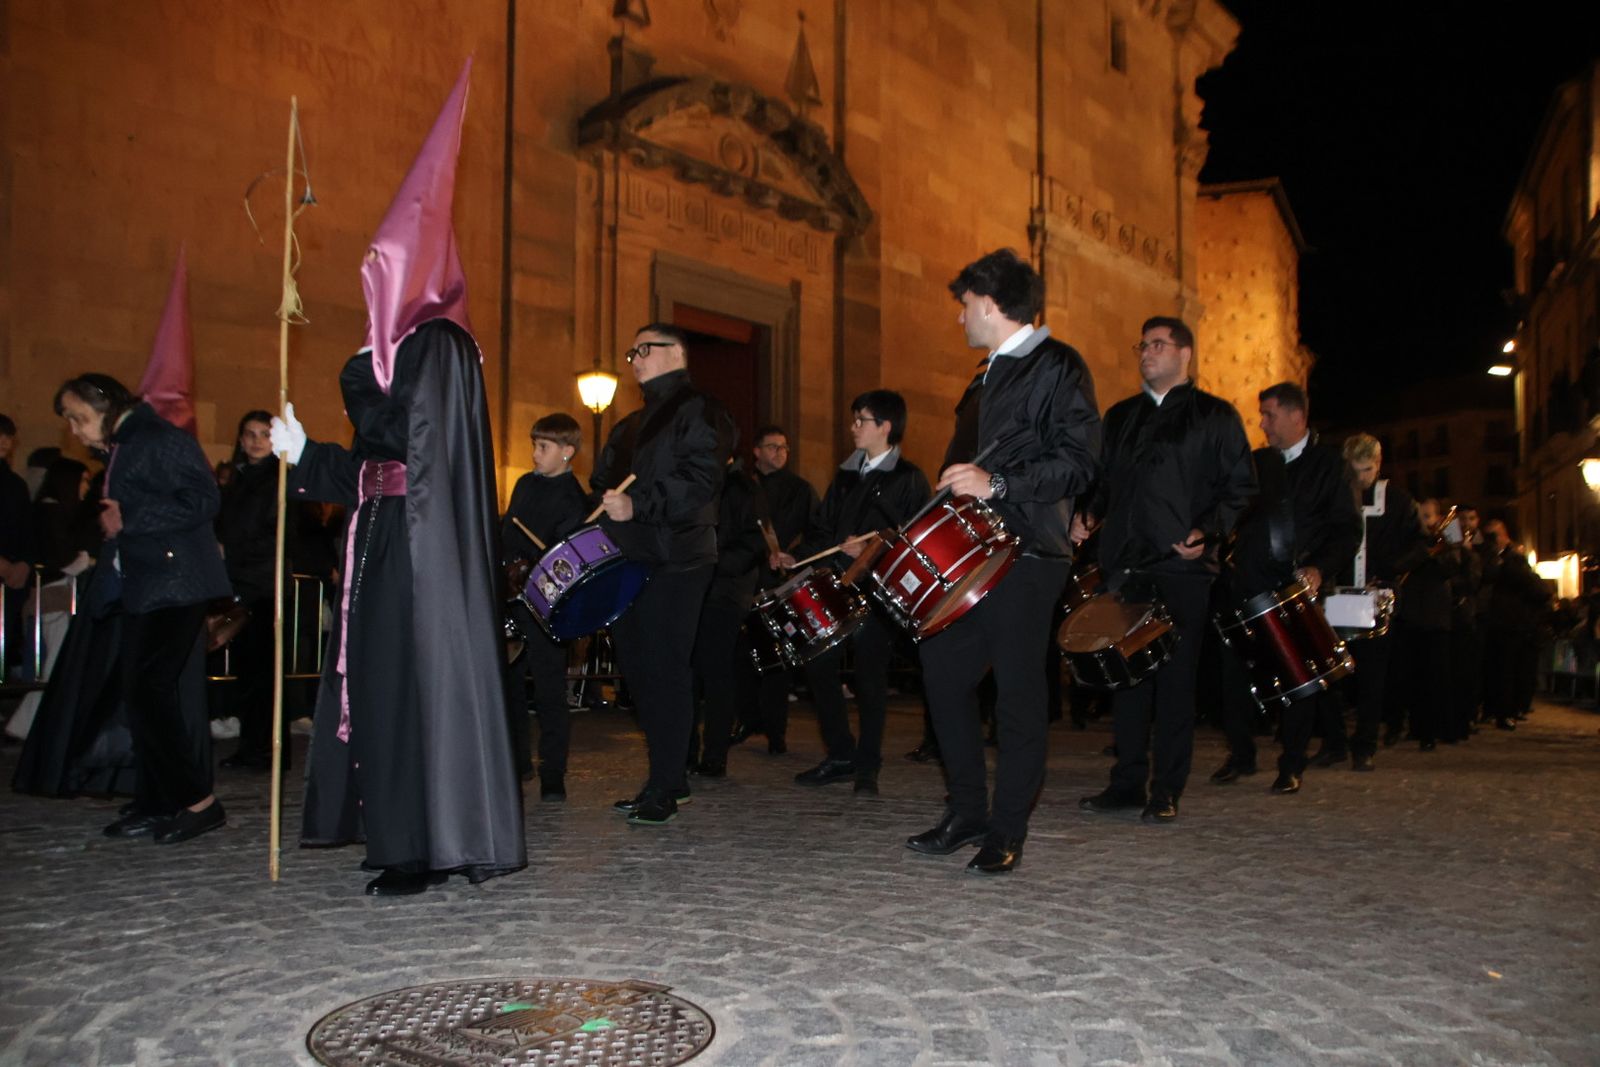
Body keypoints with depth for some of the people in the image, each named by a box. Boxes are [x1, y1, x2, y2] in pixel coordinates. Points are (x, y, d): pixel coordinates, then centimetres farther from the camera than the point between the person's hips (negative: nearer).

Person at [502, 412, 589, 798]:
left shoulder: (571, 498, -10)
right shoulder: (525, 483, 13)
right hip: (509, 597, 8)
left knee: (548, 690, -3)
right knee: (508, 682, 15)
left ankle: (553, 773, 4)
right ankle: (516, 761, 28)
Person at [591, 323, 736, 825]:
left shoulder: (700, 411, -3)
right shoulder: (629, 426, 25)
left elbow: (701, 478, -17)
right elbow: (602, 485, 29)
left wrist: (638, 505, -24)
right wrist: (602, 510, 9)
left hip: (674, 561, -9)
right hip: (628, 561, 9)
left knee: (663, 670, -8)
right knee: (638, 669, 9)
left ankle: (663, 790, -1)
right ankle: (670, 776, 19)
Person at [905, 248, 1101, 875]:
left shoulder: (1057, 367, -6)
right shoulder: (989, 375, 22)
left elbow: (1078, 462, -16)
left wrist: (997, 483, -23)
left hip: (1027, 553, -9)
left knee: (1017, 688, -4)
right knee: (942, 666, 6)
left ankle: (1007, 831, 7)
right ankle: (967, 810, 18)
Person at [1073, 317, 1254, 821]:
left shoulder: (1215, 415, 5)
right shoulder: (1120, 416, 19)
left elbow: (1241, 487, 0)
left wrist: (1208, 532, -14)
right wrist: (1089, 515, 2)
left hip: (1184, 567, -4)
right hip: (1124, 563, 4)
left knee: (1175, 679, -2)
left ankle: (1167, 791, 6)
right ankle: (1127, 781, 15)